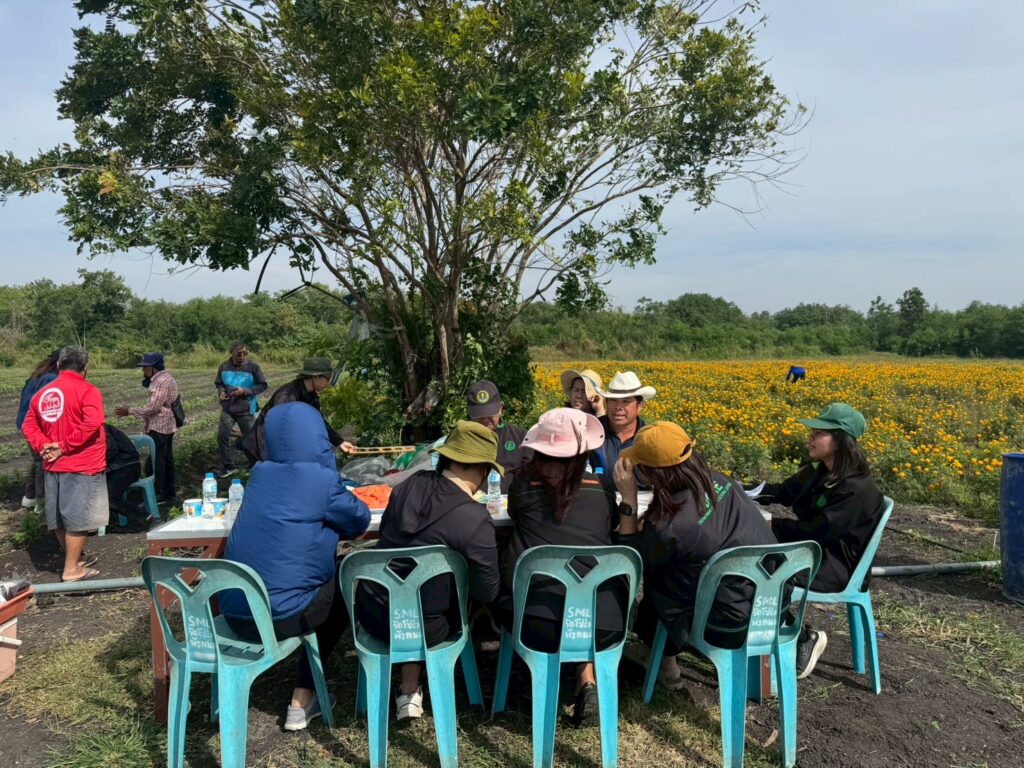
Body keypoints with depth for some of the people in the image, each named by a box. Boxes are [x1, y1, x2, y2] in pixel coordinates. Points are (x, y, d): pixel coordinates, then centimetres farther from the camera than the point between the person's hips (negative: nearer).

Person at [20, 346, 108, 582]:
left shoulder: (42, 393, 10)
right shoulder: (87, 391, -11)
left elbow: (28, 426, 8)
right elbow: (92, 424, -23)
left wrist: (43, 446, -3)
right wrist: (64, 447, -16)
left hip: (53, 466, 7)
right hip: (82, 466, -7)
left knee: (60, 518, 16)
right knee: (78, 518, 0)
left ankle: (76, 558, 32)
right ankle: (72, 569, 4)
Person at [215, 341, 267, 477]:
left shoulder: (253, 367, -12)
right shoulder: (224, 367, -2)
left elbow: (262, 385, -7)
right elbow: (218, 383, 13)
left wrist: (245, 391, -18)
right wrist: (221, 392, -10)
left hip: (246, 410, -3)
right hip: (227, 409, 3)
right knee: (222, 436, 2)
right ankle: (227, 466, 17)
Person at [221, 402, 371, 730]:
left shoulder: (260, 473, 6)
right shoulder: (322, 480, -12)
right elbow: (360, 520, 4)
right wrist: (329, 525, 21)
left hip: (234, 610, 6)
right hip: (278, 614, -6)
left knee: (330, 574, 27)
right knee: (341, 592, 21)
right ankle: (302, 701, 24)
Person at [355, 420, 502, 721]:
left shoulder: (412, 483, -6)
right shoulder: (475, 520, -22)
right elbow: (487, 593, -12)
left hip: (370, 610, 5)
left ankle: (409, 687, 34)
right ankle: (410, 689, 27)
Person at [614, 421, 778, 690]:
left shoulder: (670, 525, -27)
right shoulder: (717, 481, -6)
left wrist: (628, 499, -15)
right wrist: (647, 526, 5)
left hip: (733, 626, -6)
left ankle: (666, 662, 33)